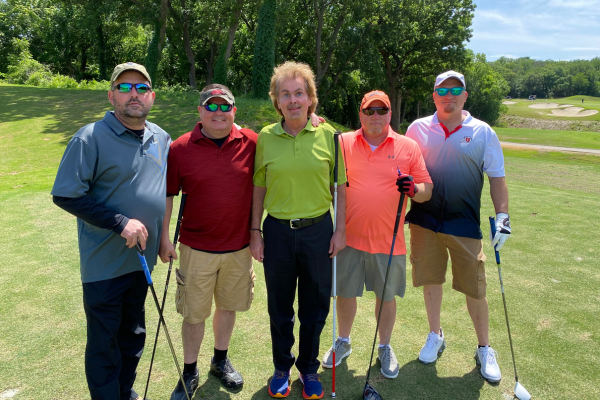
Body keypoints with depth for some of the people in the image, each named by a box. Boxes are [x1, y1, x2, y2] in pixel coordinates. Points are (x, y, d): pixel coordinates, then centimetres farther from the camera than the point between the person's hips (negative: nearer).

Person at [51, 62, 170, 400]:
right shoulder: (91, 138, -15)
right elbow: (65, 195, -16)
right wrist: (120, 223, -21)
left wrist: (163, 238, 13)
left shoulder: (162, 139, 3)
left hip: (142, 257, 6)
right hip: (105, 262, -6)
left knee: (134, 334, 21)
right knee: (104, 341, 9)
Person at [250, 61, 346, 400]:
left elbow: (340, 185, 2)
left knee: (315, 307, 12)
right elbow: (259, 187, 4)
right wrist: (255, 232, 1)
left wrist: (340, 230, -1)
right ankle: (282, 368, 35)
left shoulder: (327, 135, -2)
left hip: (318, 230, 0)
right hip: (278, 231, 1)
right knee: (279, 307, 14)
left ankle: (309, 368, 34)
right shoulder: (265, 137, 0)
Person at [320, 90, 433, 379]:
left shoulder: (408, 147, 1)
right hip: (349, 236, 0)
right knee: (345, 293, 13)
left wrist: (413, 189, -18)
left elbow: (427, 190, 4)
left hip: (389, 240, 0)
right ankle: (343, 342, 38)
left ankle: (385, 347, 36)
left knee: (387, 296, 13)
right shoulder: (343, 142, 1)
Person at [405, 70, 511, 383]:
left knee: (475, 289, 4)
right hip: (425, 221, 1)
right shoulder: (418, 129, 5)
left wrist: (502, 215, -5)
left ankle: (484, 349, 26)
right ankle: (435, 337, 33)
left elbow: (497, 178, 4)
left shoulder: (483, 133, 2)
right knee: (430, 280, 11)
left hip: (465, 225, -1)